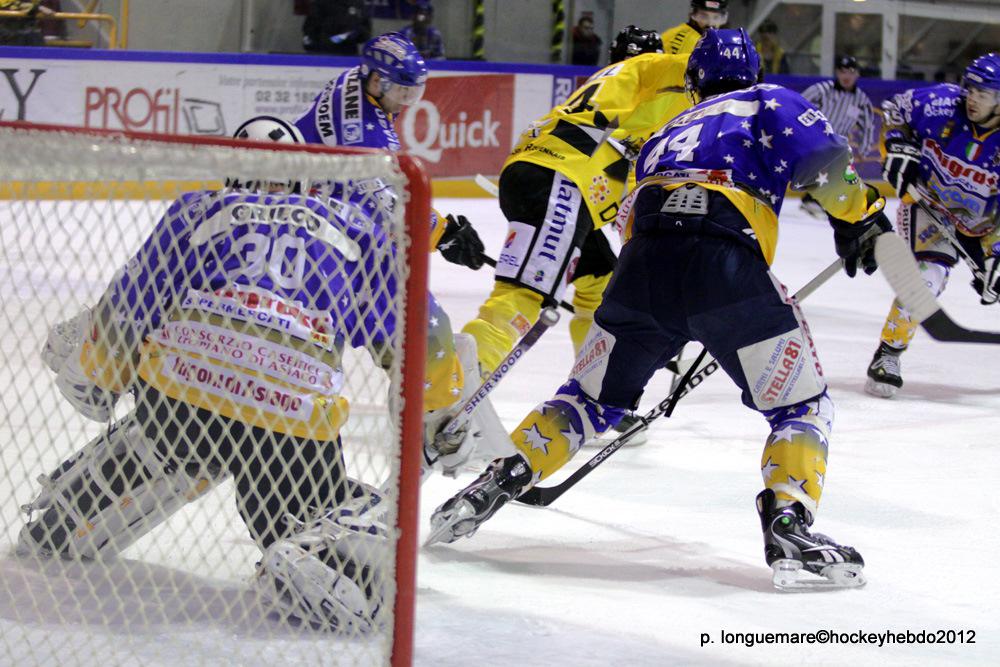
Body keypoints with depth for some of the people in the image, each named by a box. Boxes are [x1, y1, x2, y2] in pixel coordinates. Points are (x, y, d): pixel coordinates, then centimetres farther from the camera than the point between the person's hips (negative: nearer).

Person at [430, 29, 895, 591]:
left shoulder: (669, 132, 36)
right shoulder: (768, 103, 21)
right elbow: (823, 159, 1)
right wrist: (859, 215, 17)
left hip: (641, 263, 5)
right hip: (726, 262, -5)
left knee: (593, 396, 24)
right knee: (803, 406, 9)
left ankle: (500, 482, 14)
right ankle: (789, 527, -9)